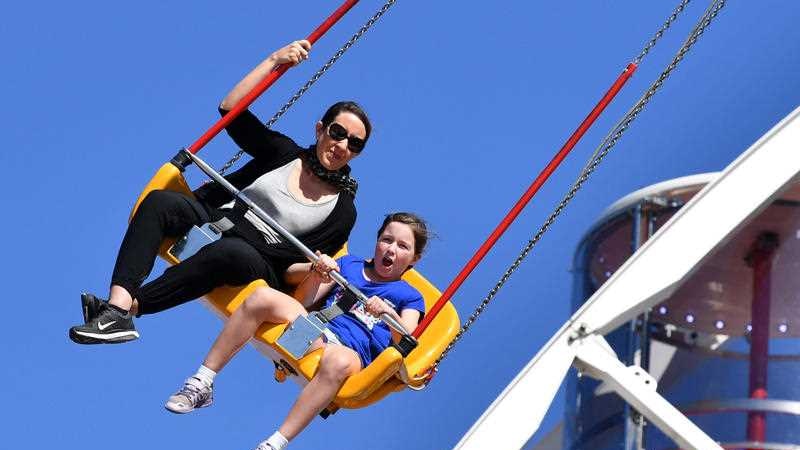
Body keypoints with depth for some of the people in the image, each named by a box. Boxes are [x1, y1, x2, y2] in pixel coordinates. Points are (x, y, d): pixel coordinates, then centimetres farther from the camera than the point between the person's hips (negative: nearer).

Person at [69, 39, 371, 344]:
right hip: (214, 222, 4)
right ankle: (117, 304, -43)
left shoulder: (343, 210, 6)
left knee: (232, 252, -41)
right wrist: (274, 61, 6)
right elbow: (230, 108, 9)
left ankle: (128, 306, -43)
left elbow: (298, 265, 3)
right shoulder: (284, 153, 14)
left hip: (260, 266, -4)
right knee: (159, 202, -26)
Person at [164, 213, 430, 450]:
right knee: (262, 297, -23)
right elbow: (302, 301, 19)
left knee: (338, 361, -42)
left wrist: (389, 315, -25)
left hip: (351, 350, -4)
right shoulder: (349, 265, 27)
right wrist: (317, 275, -1)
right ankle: (202, 384, -22)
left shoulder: (410, 297, 16)